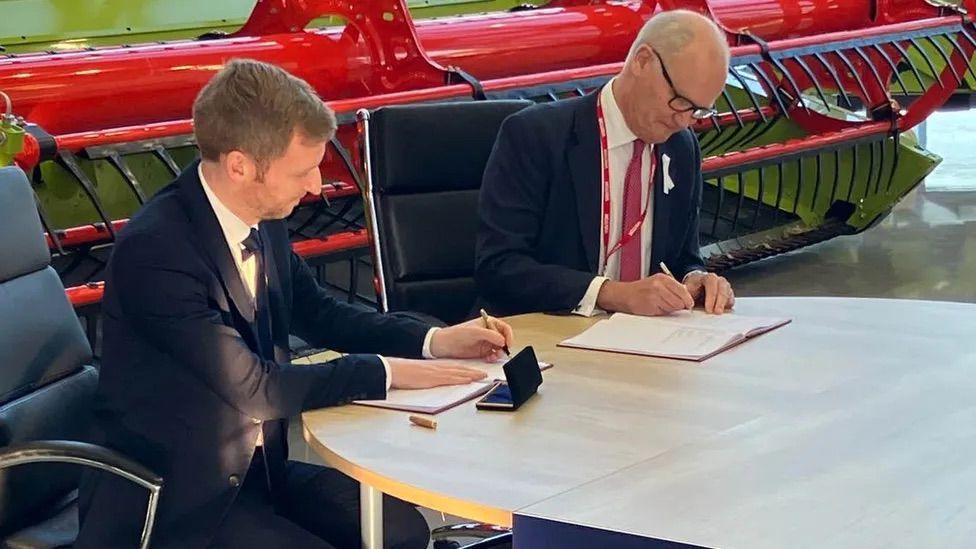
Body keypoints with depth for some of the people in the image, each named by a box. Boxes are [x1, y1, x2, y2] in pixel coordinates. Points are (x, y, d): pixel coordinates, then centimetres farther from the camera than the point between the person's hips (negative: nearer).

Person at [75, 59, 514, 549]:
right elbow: (255, 388, -26)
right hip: (170, 500, -8)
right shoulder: (154, 250, -26)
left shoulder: (262, 217, -2)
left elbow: (315, 312, 15)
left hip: (256, 466, 8)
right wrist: (387, 372, -18)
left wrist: (434, 341, 3)